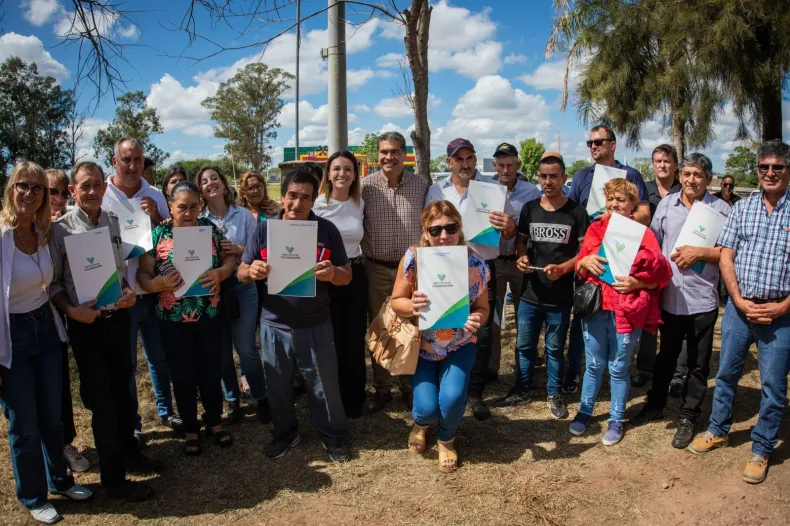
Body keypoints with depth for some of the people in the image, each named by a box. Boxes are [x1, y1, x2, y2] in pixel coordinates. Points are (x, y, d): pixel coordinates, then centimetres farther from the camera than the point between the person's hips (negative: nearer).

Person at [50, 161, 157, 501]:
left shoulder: (114, 222, 2)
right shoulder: (60, 229, -11)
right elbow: (53, 282, -8)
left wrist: (130, 291, -8)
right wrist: (71, 311, -22)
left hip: (118, 317, 4)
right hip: (86, 324, -4)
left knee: (122, 391, 19)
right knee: (101, 400, 6)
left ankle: (129, 452, 40)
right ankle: (114, 477, 21)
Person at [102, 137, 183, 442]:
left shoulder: (155, 196, 2)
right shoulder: (101, 197, -8)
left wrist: (156, 217, -13)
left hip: (155, 291, 3)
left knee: (160, 357, 17)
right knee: (126, 364, 11)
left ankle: (166, 411, 35)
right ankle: (131, 423, 26)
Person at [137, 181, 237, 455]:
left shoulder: (210, 228, -1)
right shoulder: (157, 234, -7)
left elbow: (229, 258, 3)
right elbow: (142, 275, -8)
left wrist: (220, 273, -18)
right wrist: (160, 283, -29)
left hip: (209, 316, 2)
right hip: (173, 320, -1)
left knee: (212, 372, 13)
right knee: (183, 376, 11)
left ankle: (214, 422, 35)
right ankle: (191, 429, 30)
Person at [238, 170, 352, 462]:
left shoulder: (327, 230, -4)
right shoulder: (264, 230, -2)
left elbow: (347, 275, -1)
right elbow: (241, 273, 1)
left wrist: (333, 273, -25)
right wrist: (252, 271, -23)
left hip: (315, 325, -1)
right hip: (274, 325, 2)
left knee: (325, 386, 10)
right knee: (278, 386, 17)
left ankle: (334, 436, 32)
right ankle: (284, 434, 40)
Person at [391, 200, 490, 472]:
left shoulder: (474, 264, -15)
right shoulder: (413, 258, -18)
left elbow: (482, 307, -5)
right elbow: (396, 301, -9)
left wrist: (476, 319, -28)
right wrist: (411, 306, -32)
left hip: (460, 345, 0)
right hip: (422, 345, 0)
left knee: (452, 399, -20)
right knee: (427, 408, -11)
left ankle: (447, 439, 18)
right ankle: (421, 423, 33)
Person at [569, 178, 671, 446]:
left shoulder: (642, 233, -3)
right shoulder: (595, 228, 6)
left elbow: (661, 273, -4)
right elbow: (579, 266, 9)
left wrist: (637, 283, -21)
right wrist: (584, 261, -13)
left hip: (627, 311, -2)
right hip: (595, 307, 2)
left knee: (619, 368, 9)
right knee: (594, 365, 13)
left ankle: (616, 420, 25)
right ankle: (584, 411, 30)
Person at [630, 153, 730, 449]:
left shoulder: (720, 209, -5)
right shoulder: (667, 204, 5)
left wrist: (700, 253, -17)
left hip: (702, 301, -3)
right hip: (669, 297, 3)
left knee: (698, 364, 10)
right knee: (665, 356, 19)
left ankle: (688, 417, 25)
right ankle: (655, 405, 36)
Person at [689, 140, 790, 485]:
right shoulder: (742, 208, 5)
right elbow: (726, 258, 2)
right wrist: (739, 300, -8)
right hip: (740, 306, 2)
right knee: (726, 373, 14)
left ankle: (761, 450, 23)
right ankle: (718, 431, 32)